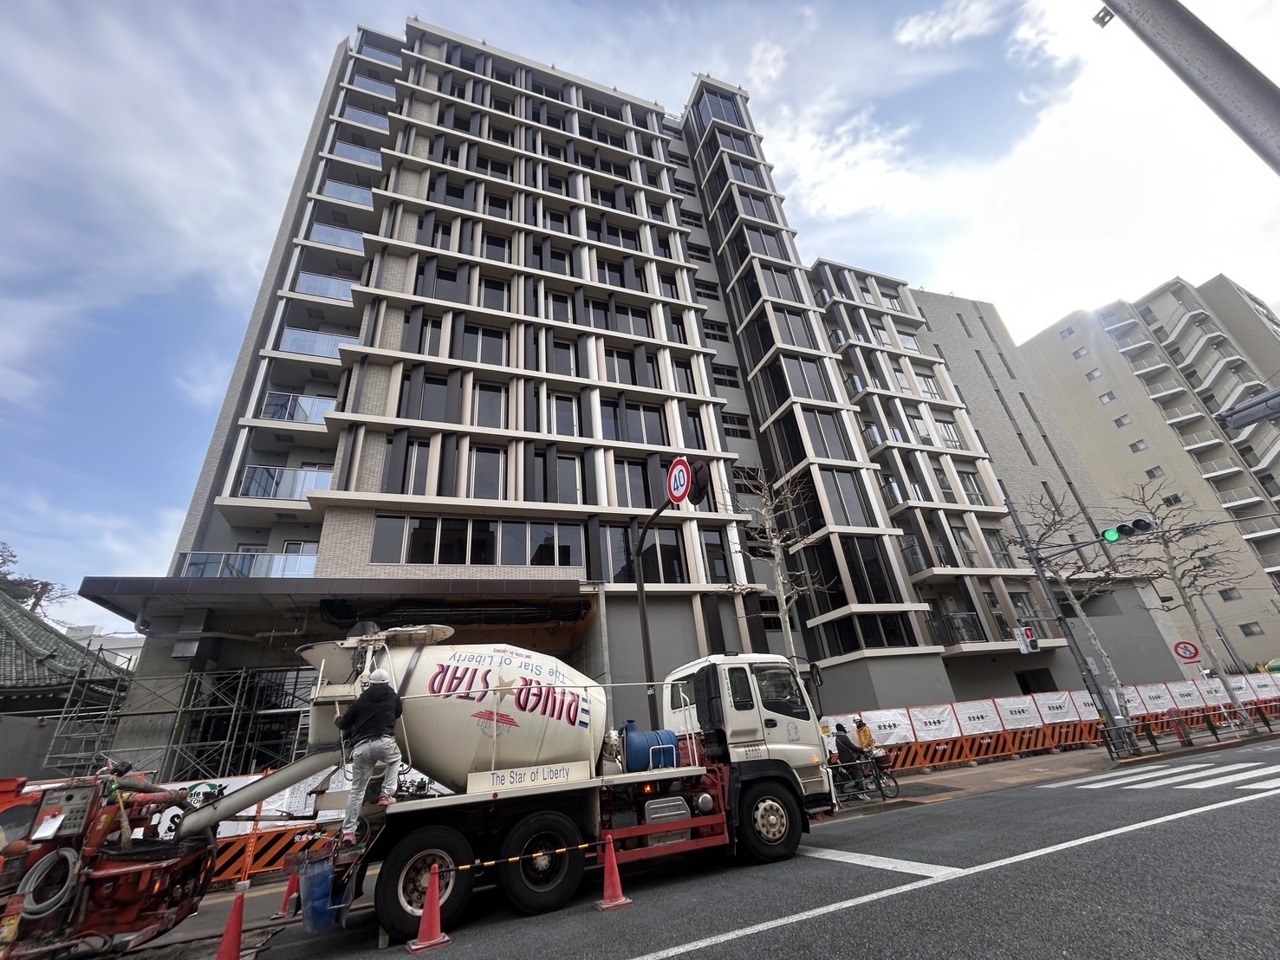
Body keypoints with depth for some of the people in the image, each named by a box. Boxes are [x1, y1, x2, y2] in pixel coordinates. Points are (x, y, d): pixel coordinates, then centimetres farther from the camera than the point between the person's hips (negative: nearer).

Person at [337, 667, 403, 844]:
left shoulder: (361, 700, 16)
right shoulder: (393, 697, 16)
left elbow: (344, 725, 21)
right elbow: (398, 714, 35)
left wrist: (338, 719, 43)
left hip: (361, 747, 2)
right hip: (383, 742, -2)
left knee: (356, 789, 17)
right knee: (395, 760, 32)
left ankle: (348, 831, 13)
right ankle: (386, 795, 17)